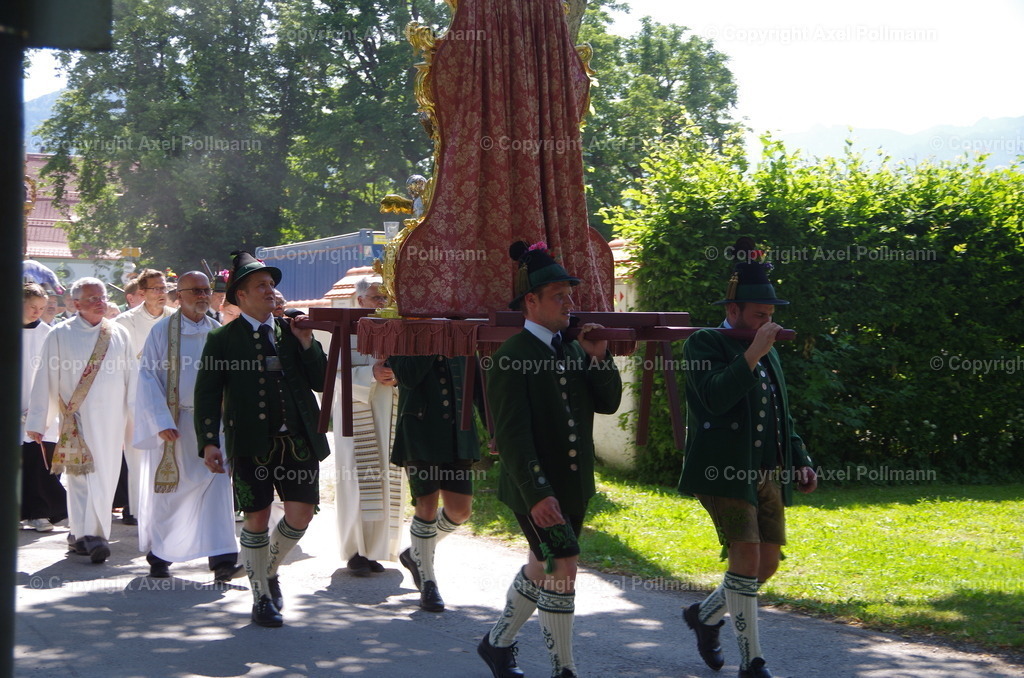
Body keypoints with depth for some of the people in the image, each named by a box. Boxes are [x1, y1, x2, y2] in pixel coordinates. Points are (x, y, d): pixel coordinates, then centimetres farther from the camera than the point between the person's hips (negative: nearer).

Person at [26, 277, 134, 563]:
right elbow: (45, 381, 1)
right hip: (77, 419, -3)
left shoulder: (119, 335, 10)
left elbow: (131, 378, 11)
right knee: (84, 476, -8)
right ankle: (91, 536, -8)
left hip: (111, 420, 3)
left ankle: (81, 532, 14)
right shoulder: (59, 336, 1)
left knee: (105, 478, 3)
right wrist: (37, 421, 0)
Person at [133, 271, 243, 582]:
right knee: (166, 490, 7)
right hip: (171, 422, -2)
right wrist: (162, 422, -15)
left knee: (218, 484, -11)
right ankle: (158, 556, 25)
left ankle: (222, 561, -16)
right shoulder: (163, 331, -2)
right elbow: (148, 377, -6)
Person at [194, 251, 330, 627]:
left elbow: (321, 382, 8)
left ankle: (270, 571, 25)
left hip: (299, 440, 3)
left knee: (301, 514, -4)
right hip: (251, 444, -3)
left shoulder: (292, 331, 13)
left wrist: (307, 343, -5)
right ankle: (261, 597, 17)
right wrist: (209, 442, -11)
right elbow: (207, 393, -1)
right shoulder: (223, 339, 3)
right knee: (257, 519, 0)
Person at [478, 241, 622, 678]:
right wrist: (537, 494, -26)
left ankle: (498, 642, 36)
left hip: (575, 485, 8)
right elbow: (512, 435, -20)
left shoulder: (572, 350, 9)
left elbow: (609, 404, 9)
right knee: (562, 570, -10)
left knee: (540, 569, 18)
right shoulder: (511, 358, -15)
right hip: (535, 487, -8)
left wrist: (598, 357, -7)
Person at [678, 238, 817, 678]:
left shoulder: (767, 353, 17)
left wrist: (800, 461, 15)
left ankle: (705, 615, 31)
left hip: (768, 474, 8)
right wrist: (753, 353, -23)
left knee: (768, 562, 7)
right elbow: (716, 398, -24)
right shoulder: (704, 344, -7)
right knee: (746, 557, -14)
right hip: (725, 472, -8)